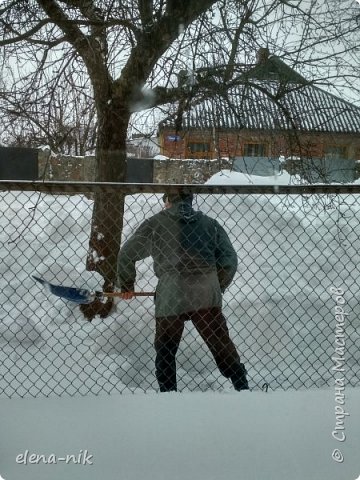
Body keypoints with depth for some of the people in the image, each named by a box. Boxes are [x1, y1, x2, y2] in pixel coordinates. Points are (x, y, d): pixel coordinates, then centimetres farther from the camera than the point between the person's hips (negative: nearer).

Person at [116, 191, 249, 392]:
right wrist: (218, 288, 23)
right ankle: (243, 387, 10)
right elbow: (230, 260, 11)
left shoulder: (156, 223, 9)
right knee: (222, 344, 10)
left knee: (165, 349, 12)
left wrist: (127, 285, 24)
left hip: (171, 296, -2)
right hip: (207, 295, 2)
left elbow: (126, 254, 12)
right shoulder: (210, 223, 14)